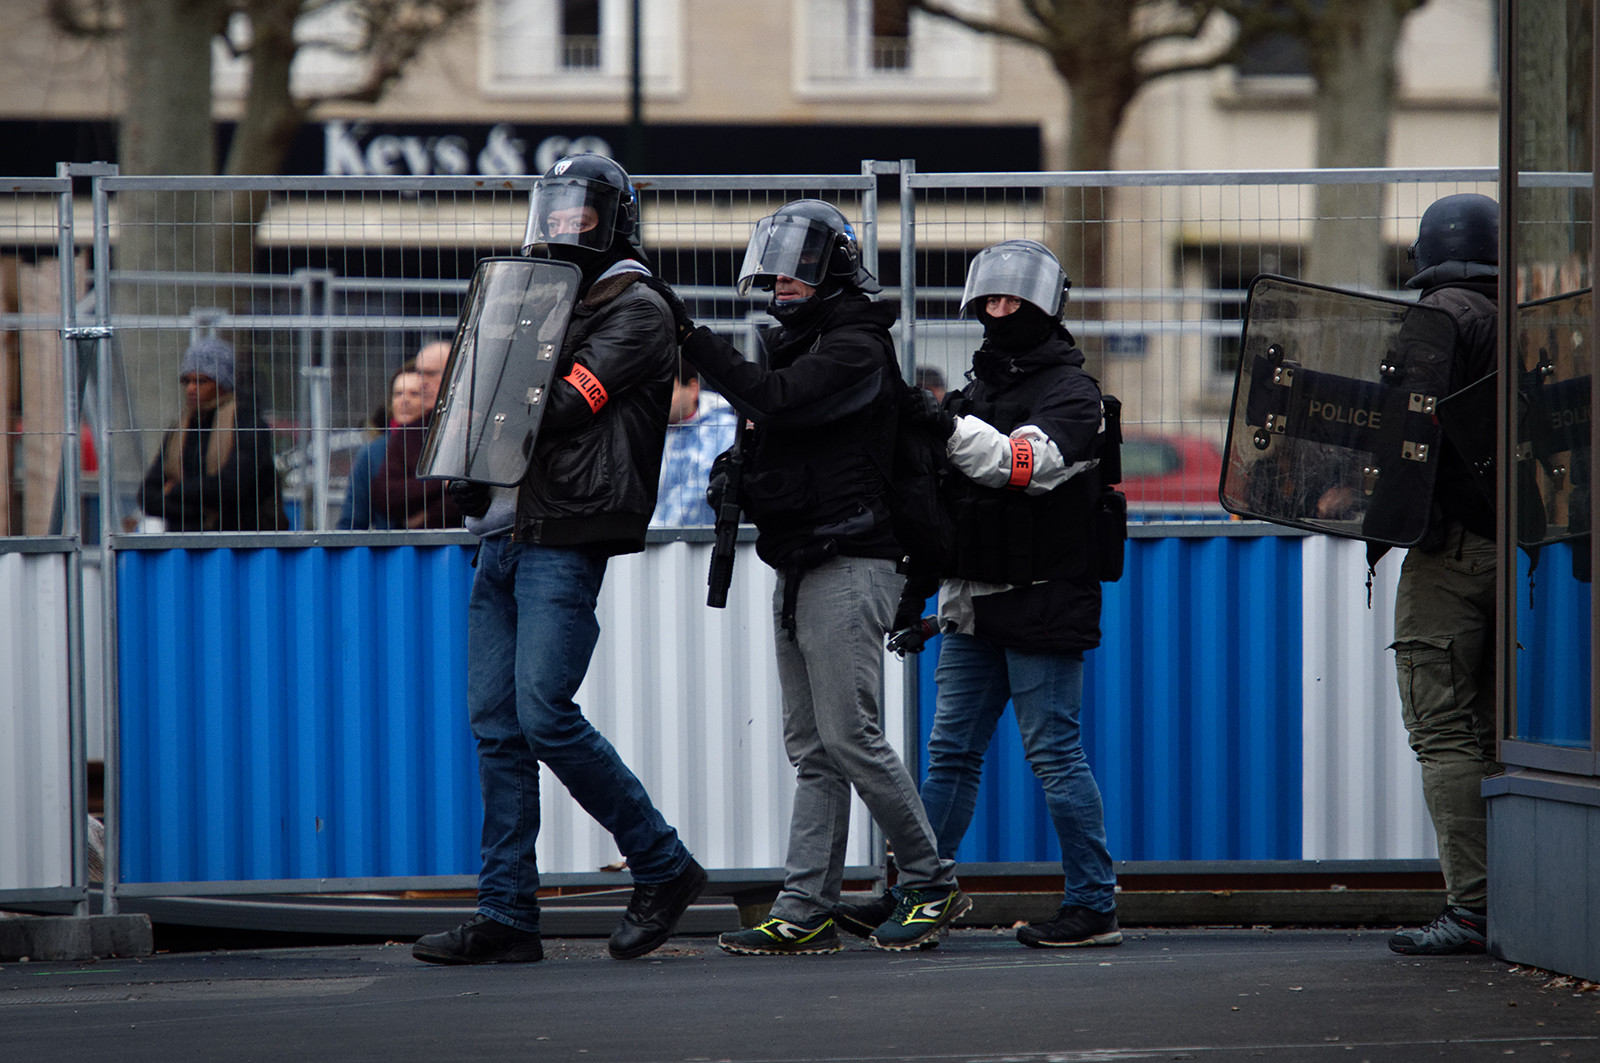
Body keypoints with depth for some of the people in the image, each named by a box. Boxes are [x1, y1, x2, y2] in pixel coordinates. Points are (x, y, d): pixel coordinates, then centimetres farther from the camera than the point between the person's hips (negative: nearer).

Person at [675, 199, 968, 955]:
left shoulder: (854, 347, -11)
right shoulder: (798, 342, 19)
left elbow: (774, 398, -24)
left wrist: (692, 338, -23)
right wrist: (742, 474, 3)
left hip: (848, 566, -9)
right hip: (801, 569, 10)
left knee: (850, 737, -9)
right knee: (813, 751, 6)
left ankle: (932, 885, 3)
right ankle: (805, 913, 4)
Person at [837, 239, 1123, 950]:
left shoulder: (1071, 393, -4)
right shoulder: (978, 392, 20)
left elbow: (1031, 462, -24)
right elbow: (944, 503, 24)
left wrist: (950, 428, -34)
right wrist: (913, 590, 21)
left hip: (1042, 606, -7)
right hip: (974, 609, 7)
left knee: (1055, 754, -6)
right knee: (951, 753, 7)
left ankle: (1093, 905, 0)